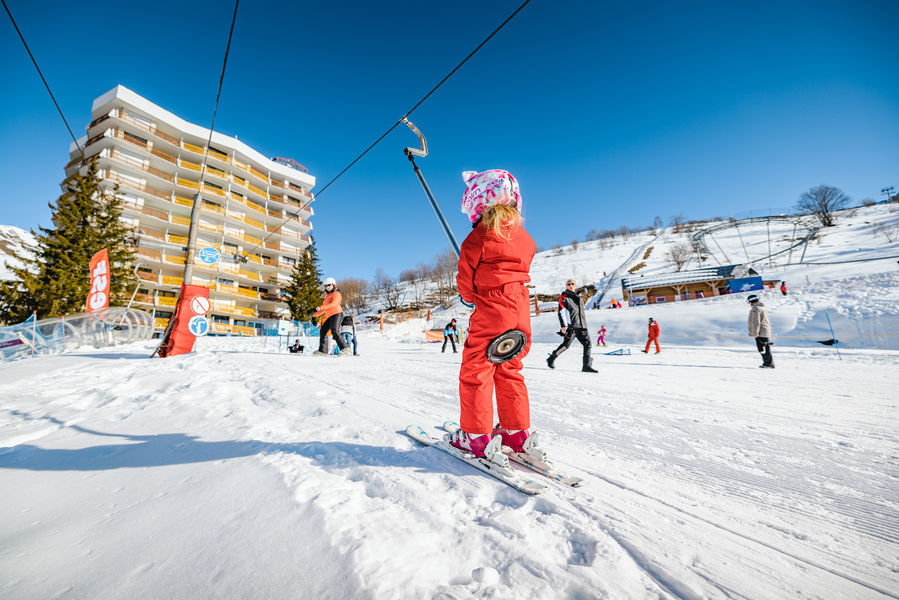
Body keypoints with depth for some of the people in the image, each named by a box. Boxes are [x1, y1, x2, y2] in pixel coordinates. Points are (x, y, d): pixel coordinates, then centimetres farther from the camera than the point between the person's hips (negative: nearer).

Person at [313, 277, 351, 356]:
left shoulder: (336, 294, -6)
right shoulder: (327, 295, 20)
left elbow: (333, 304, -23)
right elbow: (325, 307, 28)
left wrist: (321, 307, -30)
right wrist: (316, 314, 28)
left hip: (337, 314, -10)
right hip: (330, 316, 10)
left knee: (334, 332, -25)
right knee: (323, 331, 9)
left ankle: (345, 348, -26)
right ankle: (323, 350, 12)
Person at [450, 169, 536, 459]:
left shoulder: (477, 239, -9)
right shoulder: (524, 237, 11)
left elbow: (466, 280, -5)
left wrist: (470, 297, 17)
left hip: (490, 311, -7)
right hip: (520, 308, 7)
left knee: (475, 370, 4)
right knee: (509, 370, 17)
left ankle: (477, 435, 11)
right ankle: (517, 431, 24)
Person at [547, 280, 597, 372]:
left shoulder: (579, 298, 23)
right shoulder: (564, 298, 2)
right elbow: (561, 312, -8)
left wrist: (585, 325, 23)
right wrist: (564, 325, -18)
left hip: (581, 326, 6)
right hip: (571, 326, -6)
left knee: (587, 343, -5)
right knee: (566, 345, -7)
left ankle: (586, 366, -3)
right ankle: (551, 359, 10)